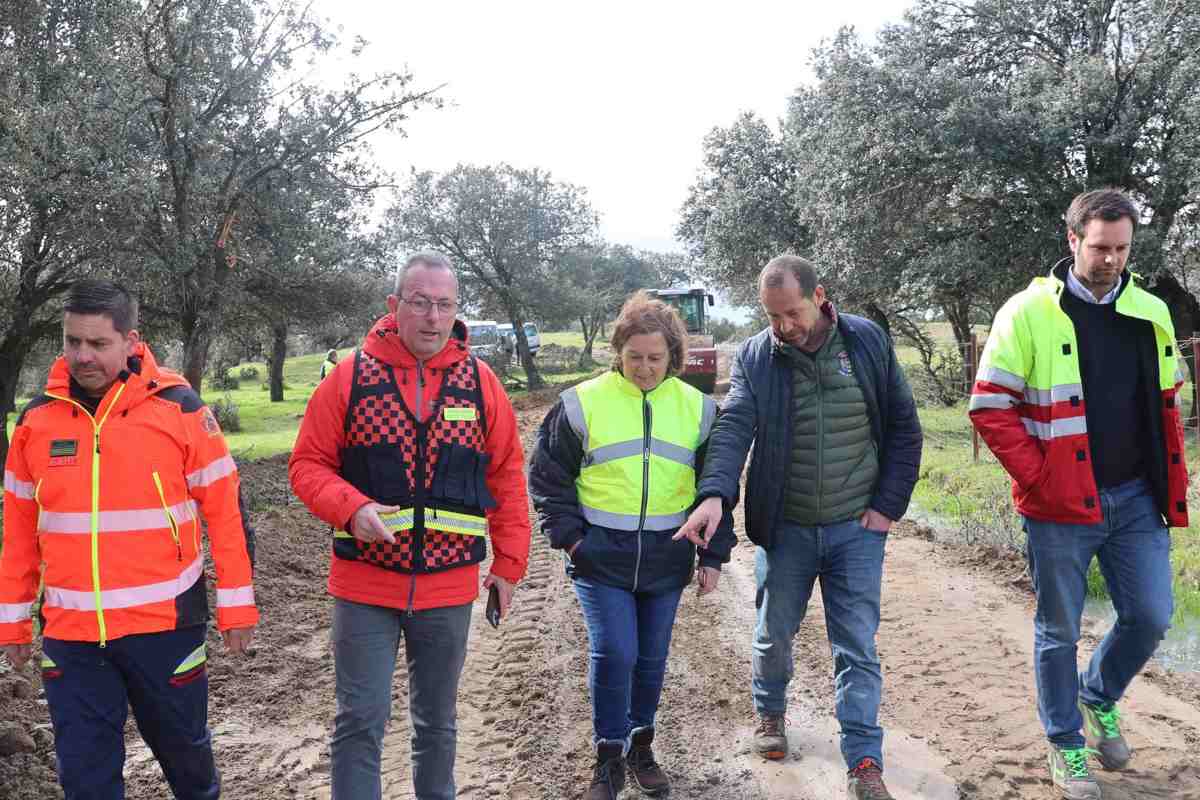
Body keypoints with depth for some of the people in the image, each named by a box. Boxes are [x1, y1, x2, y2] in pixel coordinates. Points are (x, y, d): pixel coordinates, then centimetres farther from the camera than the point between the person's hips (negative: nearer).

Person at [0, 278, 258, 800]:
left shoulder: (179, 408, -8)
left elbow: (224, 509, -5)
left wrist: (236, 605, -4)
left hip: (165, 623, -2)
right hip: (70, 632, 3)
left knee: (182, 745, 15)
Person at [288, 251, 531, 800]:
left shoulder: (481, 384, 0)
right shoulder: (350, 377, -5)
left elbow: (506, 480, 6)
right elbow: (308, 464, -2)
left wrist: (509, 564, 4)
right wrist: (352, 509, -20)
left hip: (450, 587, 2)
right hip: (364, 585, -2)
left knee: (437, 721, 18)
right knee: (360, 721, 2)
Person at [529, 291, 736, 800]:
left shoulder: (697, 408, 4)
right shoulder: (583, 403, -4)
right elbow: (548, 477, 3)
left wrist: (713, 556, 6)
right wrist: (569, 536, -6)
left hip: (667, 559, 3)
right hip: (600, 556, -2)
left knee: (652, 658, 12)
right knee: (614, 654, -8)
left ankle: (641, 746, 32)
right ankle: (609, 759, 11)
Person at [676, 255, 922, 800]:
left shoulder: (869, 342, -4)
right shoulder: (753, 358, -6)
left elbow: (903, 427, 1)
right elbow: (733, 429, -21)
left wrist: (889, 505, -5)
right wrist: (715, 494, -38)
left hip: (857, 529, -1)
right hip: (784, 529, 1)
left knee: (857, 647, 1)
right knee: (774, 633, 17)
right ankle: (770, 712, 45)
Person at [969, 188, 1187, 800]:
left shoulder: (1150, 313, 6)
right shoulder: (1028, 313, -10)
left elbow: (1165, 407, 14)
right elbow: (989, 407, -10)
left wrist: (1173, 486, 10)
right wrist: (1037, 475, -14)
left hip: (1135, 499, 4)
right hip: (1060, 506, -4)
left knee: (1150, 617, 8)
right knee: (1058, 631, 8)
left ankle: (1100, 698, 37)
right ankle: (1066, 746, 27)